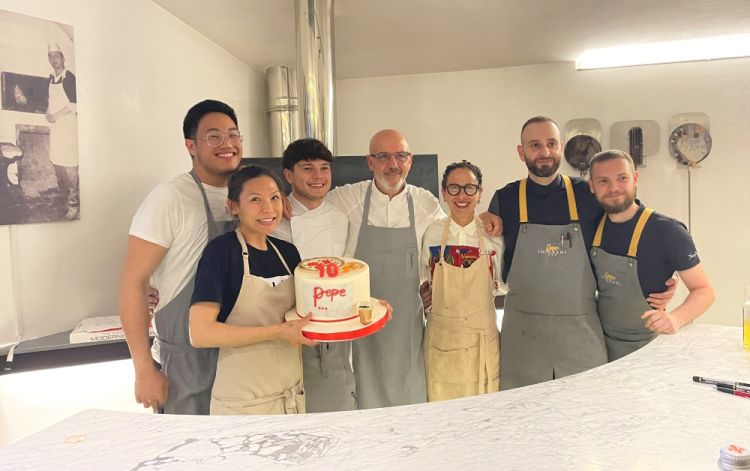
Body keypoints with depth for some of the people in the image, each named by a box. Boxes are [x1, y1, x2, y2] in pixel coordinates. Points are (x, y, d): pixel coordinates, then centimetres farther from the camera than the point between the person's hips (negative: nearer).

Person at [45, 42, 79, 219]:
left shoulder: (70, 78, -11)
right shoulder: (51, 78, 11)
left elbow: (75, 105, -15)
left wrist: (56, 116, -13)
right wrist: (48, 111, 5)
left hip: (68, 125, -8)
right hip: (54, 125, 8)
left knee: (70, 165, -9)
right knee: (57, 162, 14)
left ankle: (73, 202, -5)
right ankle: (65, 194, 27)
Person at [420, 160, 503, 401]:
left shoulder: (494, 236, -3)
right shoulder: (432, 233, -2)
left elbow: (501, 287, 8)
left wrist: (475, 300, -5)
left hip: (482, 340, 0)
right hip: (441, 339, 0)